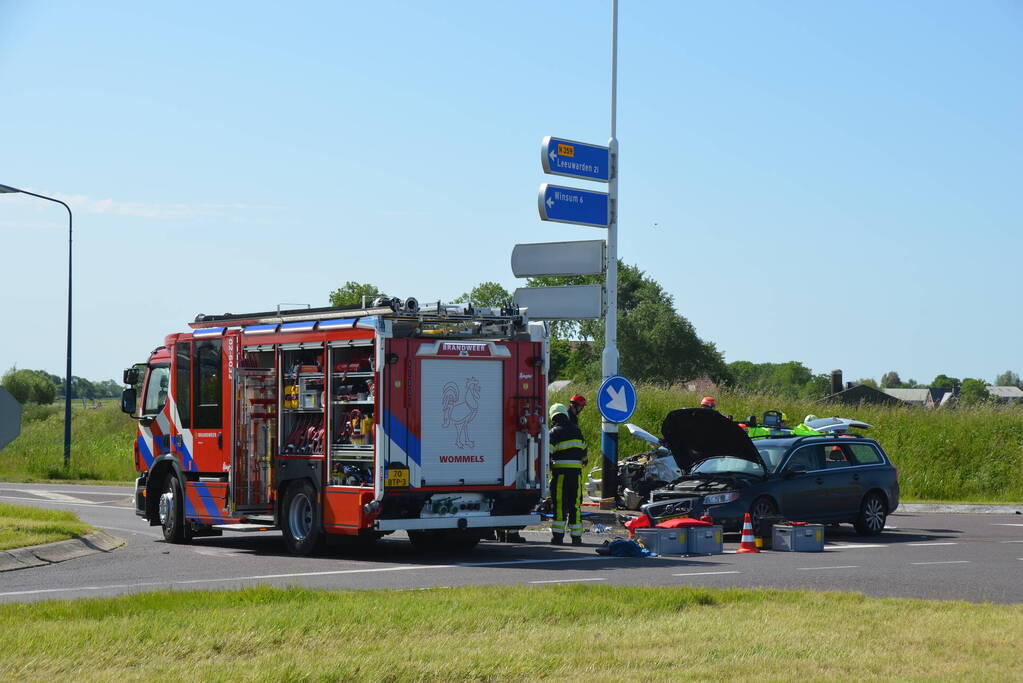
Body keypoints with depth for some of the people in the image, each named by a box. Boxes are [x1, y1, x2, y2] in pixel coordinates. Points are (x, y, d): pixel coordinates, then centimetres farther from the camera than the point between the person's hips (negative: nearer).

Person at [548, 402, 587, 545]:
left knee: (559, 503, 0)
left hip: (560, 470, -4)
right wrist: (584, 460, 48)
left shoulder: (554, 432, -3)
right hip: (576, 470, 4)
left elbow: (548, 453, -12)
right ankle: (576, 536, 7)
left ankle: (558, 535, -3)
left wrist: (548, 467, -3)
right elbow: (583, 448, 30)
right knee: (575, 504, 7)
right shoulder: (576, 430, 14)